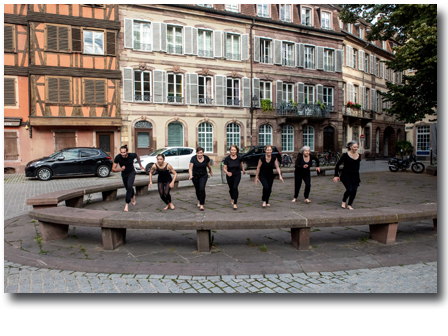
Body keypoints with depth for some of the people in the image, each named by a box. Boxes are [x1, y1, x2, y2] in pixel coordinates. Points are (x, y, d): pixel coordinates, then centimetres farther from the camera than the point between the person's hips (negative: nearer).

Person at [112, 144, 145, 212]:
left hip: (131, 172, -2)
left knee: (129, 187, -23)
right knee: (128, 188, 19)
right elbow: (113, 169, -21)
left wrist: (140, 165, 11)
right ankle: (133, 196, 52)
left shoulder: (132, 155, -25)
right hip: (124, 174, 2)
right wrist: (120, 169, -41)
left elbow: (137, 157, 2)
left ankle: (127, 204, -17)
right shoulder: (118, 157, -25)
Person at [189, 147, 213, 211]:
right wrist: (191, 175, -38)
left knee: (202, 189, -16)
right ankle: (199, 200, 41)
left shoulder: (206, 158, -11)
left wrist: (211, 171, 24)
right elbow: (190, 168, -21)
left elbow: (209, 165, 8)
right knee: (197, 189, 12)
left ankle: (202, 205, -11)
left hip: (203, 175, 0)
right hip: (195, 176, 0)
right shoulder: (193, 158, -18)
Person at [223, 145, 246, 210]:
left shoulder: (239, 158, -14)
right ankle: (232, 198, 46)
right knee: (231, 188, 13)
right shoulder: (227, 159, -17)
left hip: (237, 175, -1)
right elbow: (224, 168, -14)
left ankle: (235, 204, -14)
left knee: (235, 187, -17)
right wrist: (227, 172, -35)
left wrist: (243, 170, 24)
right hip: (229, 176, 1)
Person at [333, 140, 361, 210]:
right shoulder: (345, 155, -9)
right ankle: (343, 201, 16)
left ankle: (349, 205, 15)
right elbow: (337, 165, -5)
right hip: (346, 175, -5)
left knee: (354, 190, -2)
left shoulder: (358, 156, 6)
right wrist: (336, 176, -9)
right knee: (349, 190, -13)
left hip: (355, 176, 5)